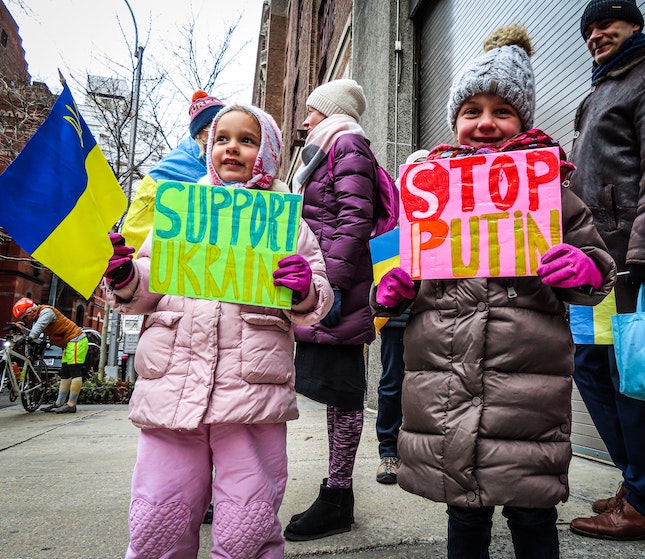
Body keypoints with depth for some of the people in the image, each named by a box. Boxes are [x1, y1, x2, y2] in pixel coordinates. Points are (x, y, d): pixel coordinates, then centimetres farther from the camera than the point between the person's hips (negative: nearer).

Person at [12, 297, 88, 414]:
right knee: (65, 374, 12)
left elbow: (38, 327, -28)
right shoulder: (37, 318, 18)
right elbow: (34, 332, 7)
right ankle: (59, 403, 17)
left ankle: (71, 405, -13)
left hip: (76, 341, -11)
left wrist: (29, 337, -38)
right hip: (69, 343, 11)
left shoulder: (46, 311, -13)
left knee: (75, 373, -12)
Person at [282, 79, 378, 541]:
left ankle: (338, 498, 6)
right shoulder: (328, 151, 29)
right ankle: (338, 493, 21)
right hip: (319, 284, 10)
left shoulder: (348, 144, 0)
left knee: (339, 387, -5)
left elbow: (355, 218, -15)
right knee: (335, 389, 10)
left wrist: (334, 282, -22)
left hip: (336, 287, -10)